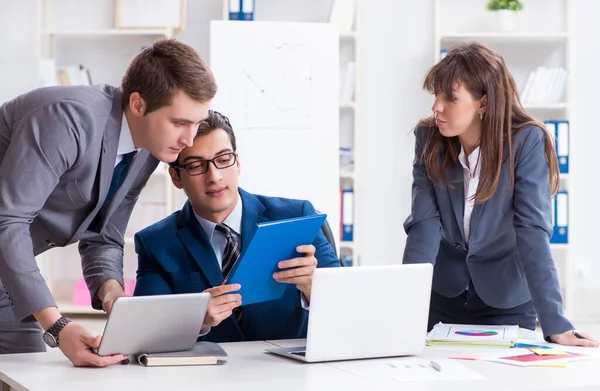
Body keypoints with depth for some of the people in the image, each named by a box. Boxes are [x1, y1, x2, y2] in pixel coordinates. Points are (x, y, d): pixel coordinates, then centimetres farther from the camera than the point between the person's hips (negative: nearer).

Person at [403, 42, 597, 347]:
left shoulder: (526, 141, -21)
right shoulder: (428, 137, -12)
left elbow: (533, 233, -27)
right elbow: (424, 225, -18)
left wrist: (555, 325, -33)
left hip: (508, 300, -3)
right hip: (444, 296, 3)